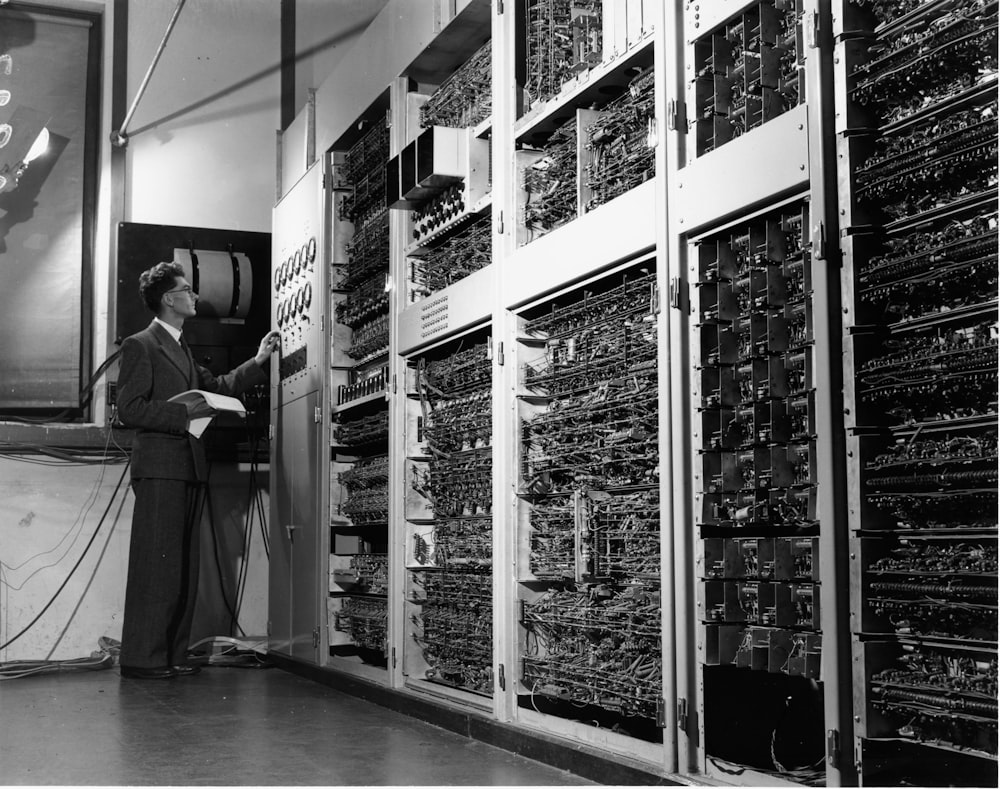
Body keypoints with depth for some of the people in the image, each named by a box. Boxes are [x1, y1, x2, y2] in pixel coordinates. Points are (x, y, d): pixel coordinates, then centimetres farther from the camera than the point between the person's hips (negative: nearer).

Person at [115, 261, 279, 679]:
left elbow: (216, 386, 27)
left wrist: (258, 361, 21)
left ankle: (172, 654, 13)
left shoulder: (182, 349, 23)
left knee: (184, 567, 8)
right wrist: (184, 414, -16)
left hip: (190, 469, 9)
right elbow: (130, 409, -11)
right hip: (160, 468, -9)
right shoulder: (140, 345, -4)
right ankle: (141, 657, -4)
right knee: (157, 565, -9)